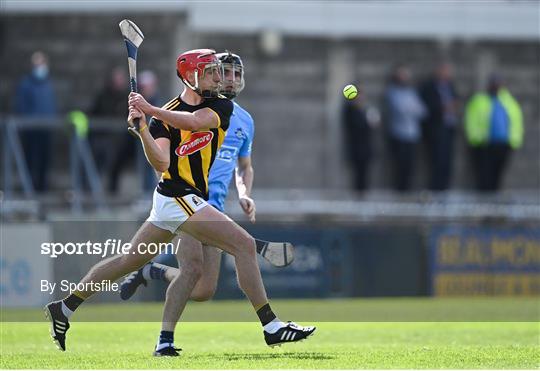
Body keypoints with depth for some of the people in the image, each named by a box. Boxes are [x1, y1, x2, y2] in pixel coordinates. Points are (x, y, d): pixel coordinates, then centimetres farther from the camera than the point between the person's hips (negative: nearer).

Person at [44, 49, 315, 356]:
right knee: (245, 244, -15)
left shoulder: (222, 107, 4)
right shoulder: (166, 116, -8)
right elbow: (161, 163, -19)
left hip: (193, 199, 6)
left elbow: (195, 121, -18)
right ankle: (271, 326, -13)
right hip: (177, 196, -6)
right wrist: (142, 130, -32)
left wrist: (152, 111, -28)